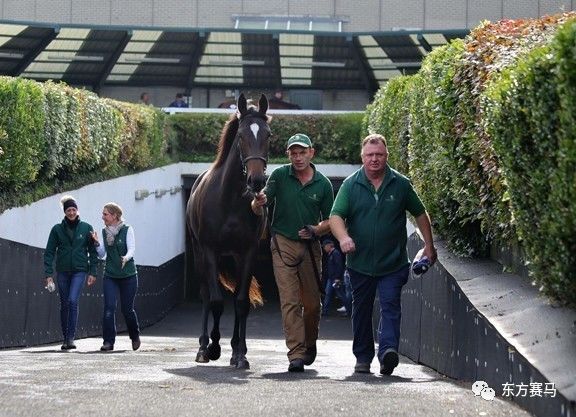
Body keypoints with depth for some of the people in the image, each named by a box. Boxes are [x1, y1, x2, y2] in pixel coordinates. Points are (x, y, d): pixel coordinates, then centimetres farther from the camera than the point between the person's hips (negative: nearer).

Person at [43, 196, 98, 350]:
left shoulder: (86, 228, 1)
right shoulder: (57, 229, 2)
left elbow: (93, 251, 4)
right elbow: (49, 252, 3)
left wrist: (93, 272, -2)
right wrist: (48, 274, -5)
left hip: (79, 271, -2)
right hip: (62, 272, 2)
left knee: (73, 301, -18)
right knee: (64, 305, 7)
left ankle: (71, 338, -19)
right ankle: (66, 339, 17)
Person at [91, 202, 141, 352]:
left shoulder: (127, 230, -5)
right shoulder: (104, 232, 7)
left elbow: (131, 249, -15)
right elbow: (102, 255, 11)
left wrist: (126, 258, -35)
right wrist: (97, 243, -7)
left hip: (128, 275, -3)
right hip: (110, 275, 3)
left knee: (127, 309, 3)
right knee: (109, 307, -10)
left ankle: (135, 336, 29)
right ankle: (108, 341, -9)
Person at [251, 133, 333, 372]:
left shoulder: (323, 184, 1)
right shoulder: (280, 176, -3)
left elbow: (330, 220, 9)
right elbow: (257, 209, -8)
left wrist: (315, 230, -11)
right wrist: (258, 203, -31)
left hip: (310, 246, 2)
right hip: (283, 244, -2)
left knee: (312, 302, 8)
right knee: (290, 301, -9)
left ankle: (310, 343, 33)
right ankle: (296, 354, -12)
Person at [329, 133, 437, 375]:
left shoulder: (400, 184, 2)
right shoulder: (351, 185, 1)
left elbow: (420, 214, 14)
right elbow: (336, 216, -9)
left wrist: (429, 244, 11)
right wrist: (343, 238, -28)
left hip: (393, 263, -1)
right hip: (360, 262, 1)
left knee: (390, 306, -13)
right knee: (361, 310, 10)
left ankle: (388, 350, -26)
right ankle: (362, 357, 20)